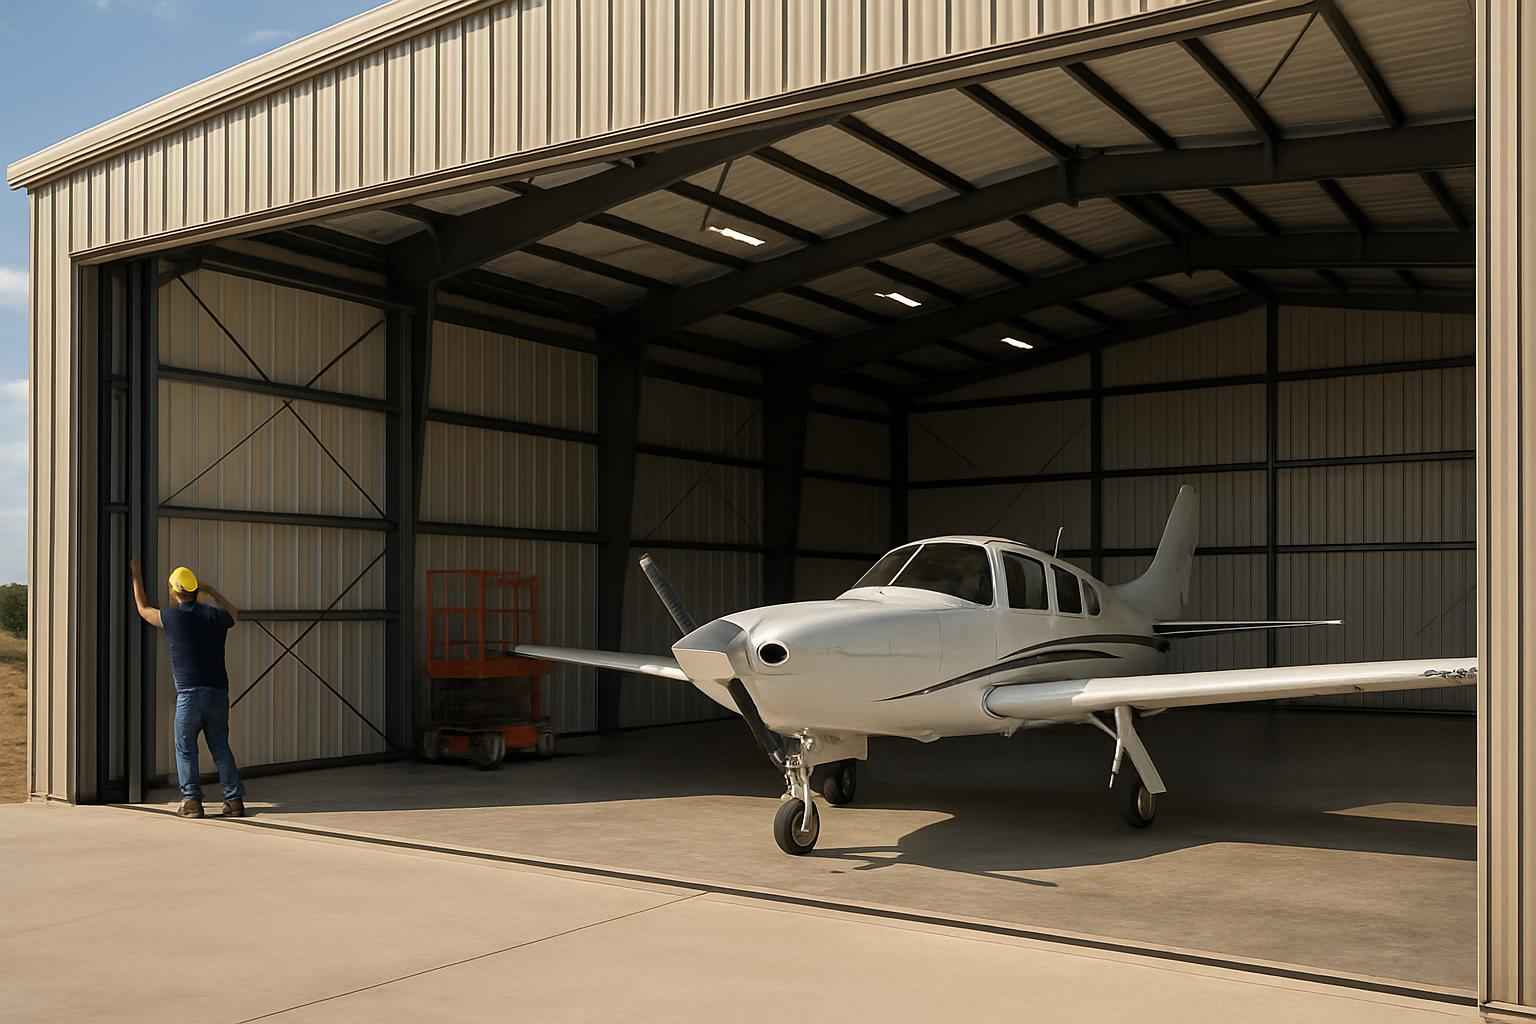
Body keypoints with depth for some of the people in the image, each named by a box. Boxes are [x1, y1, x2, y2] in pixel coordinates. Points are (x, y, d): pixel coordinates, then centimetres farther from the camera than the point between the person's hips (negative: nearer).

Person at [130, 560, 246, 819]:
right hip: (219, 692, 4)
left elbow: (143, 609, 20)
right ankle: (234, 800, 4)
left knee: (186, 749, 8)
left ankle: (191, 801, 3)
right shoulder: (215, 616, 7)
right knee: (221, 747, 10)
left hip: (190, 693, -4)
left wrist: (136, 575, 32)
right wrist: (211, 592, 41)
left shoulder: (172, 617, -1)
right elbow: (234, 612, 33)